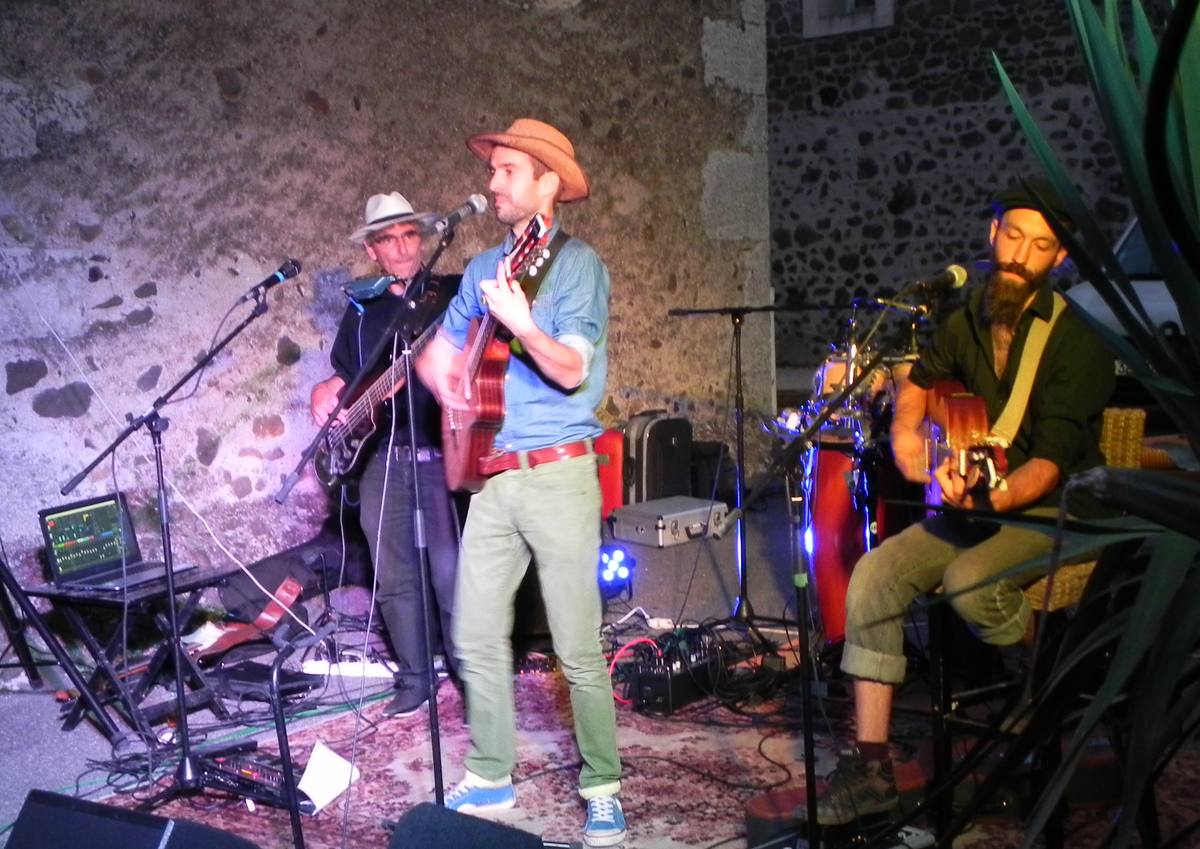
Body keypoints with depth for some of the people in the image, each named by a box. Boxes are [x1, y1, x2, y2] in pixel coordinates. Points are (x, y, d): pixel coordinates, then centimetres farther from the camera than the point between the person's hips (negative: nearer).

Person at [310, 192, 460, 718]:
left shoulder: (454, 294, 3)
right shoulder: (362, 312, 16)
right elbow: (343, 378, 23)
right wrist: (323, 396, 3)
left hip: (441, 455, -4)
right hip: (381, 459, 5)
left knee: (451, 575, -7)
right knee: (395, 579, 9)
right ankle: (413, 679, 23)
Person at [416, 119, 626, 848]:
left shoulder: (575, 263, -6)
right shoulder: (484, 267, 14)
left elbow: (571, 370, -17)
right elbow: (436, 352, 22)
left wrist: (521, 324, -33)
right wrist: (449, 387, 1)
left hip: (557, 475, -6)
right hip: (492, 475, 7)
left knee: (578, 649, -2)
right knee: (478, 637, 10)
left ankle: (604, 790, 12)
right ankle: (491, 778, 25)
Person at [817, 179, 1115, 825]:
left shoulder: (1077, 341, -15)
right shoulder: (966, 319, 4)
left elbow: (1053, 461, -23)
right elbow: (921, 381, 26)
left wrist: (993, 498, -40)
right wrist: (908, 430, 6)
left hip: (1054, 508, -6)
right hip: (976, 499, 6)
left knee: (969, 581, -33)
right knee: (874, 575, -16)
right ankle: (871, 766, -13)